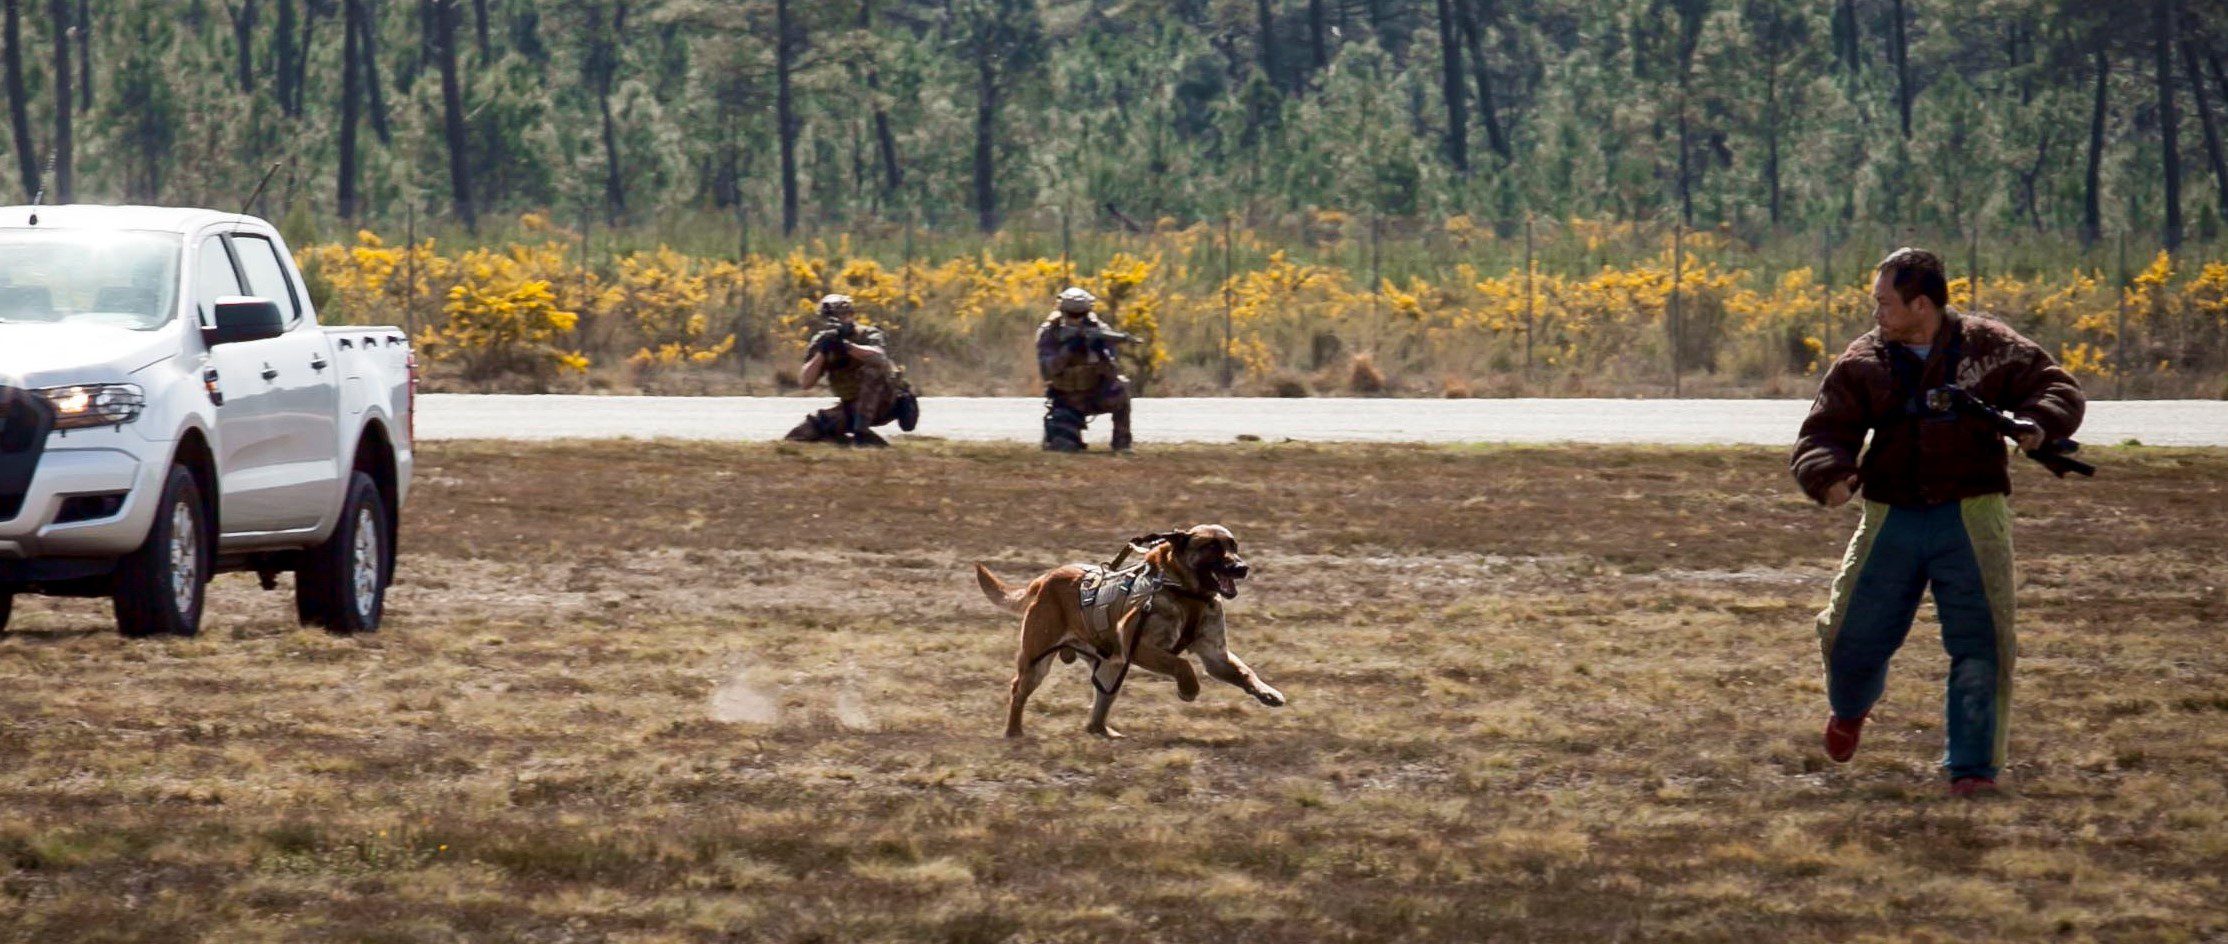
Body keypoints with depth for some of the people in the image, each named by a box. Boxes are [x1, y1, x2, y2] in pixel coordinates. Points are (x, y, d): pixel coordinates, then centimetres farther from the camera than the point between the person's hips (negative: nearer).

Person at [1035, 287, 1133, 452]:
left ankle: (1122, 443, -15)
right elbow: (1046, 371, -22)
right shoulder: (1048, 332, -11)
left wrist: (1101, 352, -38)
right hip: (1066, 402, 0)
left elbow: (1111, 372, -18)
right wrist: (1068, 350, -34)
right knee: (1063, 446, -17)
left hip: (1096, 394, 0)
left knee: (1120, 388, -31)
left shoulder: (1098, 329, -11)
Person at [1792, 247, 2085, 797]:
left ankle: (1972, 766, 3)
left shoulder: (1989, 347, 2)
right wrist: (1829, 476, -23)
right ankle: (1849, 709, 38)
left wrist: (2037, 424, -17)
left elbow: (2059, 390, 5)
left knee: (1981, 644, -8)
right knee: (1852, 634, 2)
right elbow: (1823, 436, 0)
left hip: (1972, 520, -2)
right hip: (1892, 520, 2)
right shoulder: (1862, 364, 5)